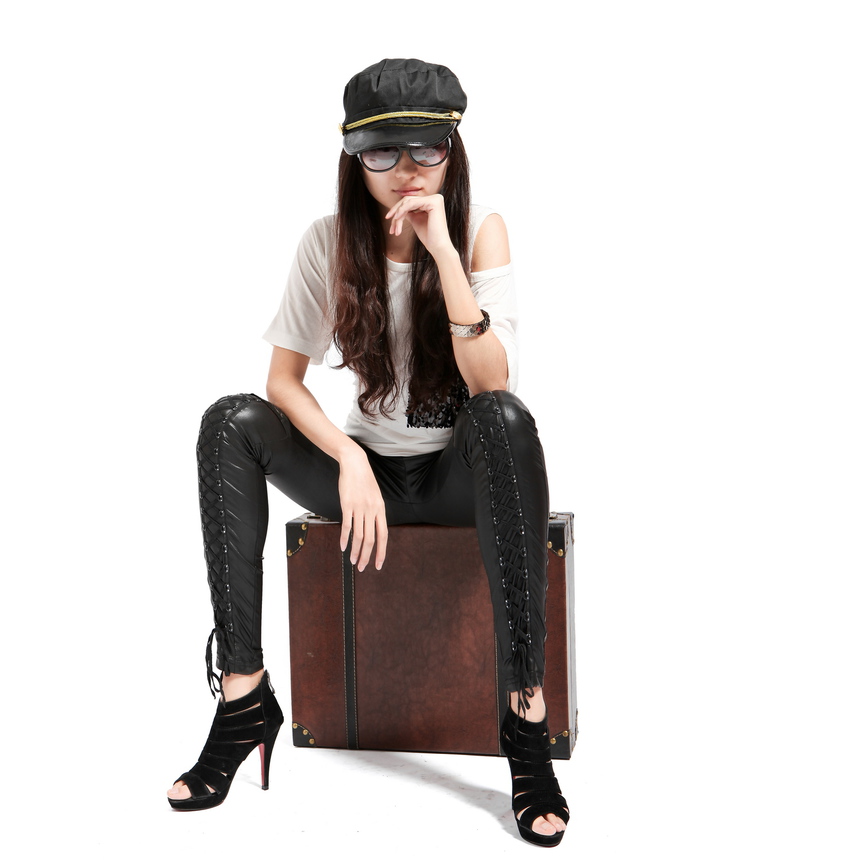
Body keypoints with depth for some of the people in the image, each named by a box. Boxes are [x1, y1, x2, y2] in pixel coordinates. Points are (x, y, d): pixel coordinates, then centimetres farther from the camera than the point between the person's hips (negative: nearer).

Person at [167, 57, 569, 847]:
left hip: (462, 473, -2)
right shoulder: (330, 243, -4)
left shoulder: (482, 230, -10)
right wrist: (350, 462, -21)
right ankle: (244, 695, -22)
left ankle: (528, 715, -34)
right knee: (231, 423, -21)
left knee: (506, 419, -37)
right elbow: (284, 380, -5)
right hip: (369, 464, 3)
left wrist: (442, 251, -30)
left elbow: (491, 385, -22)